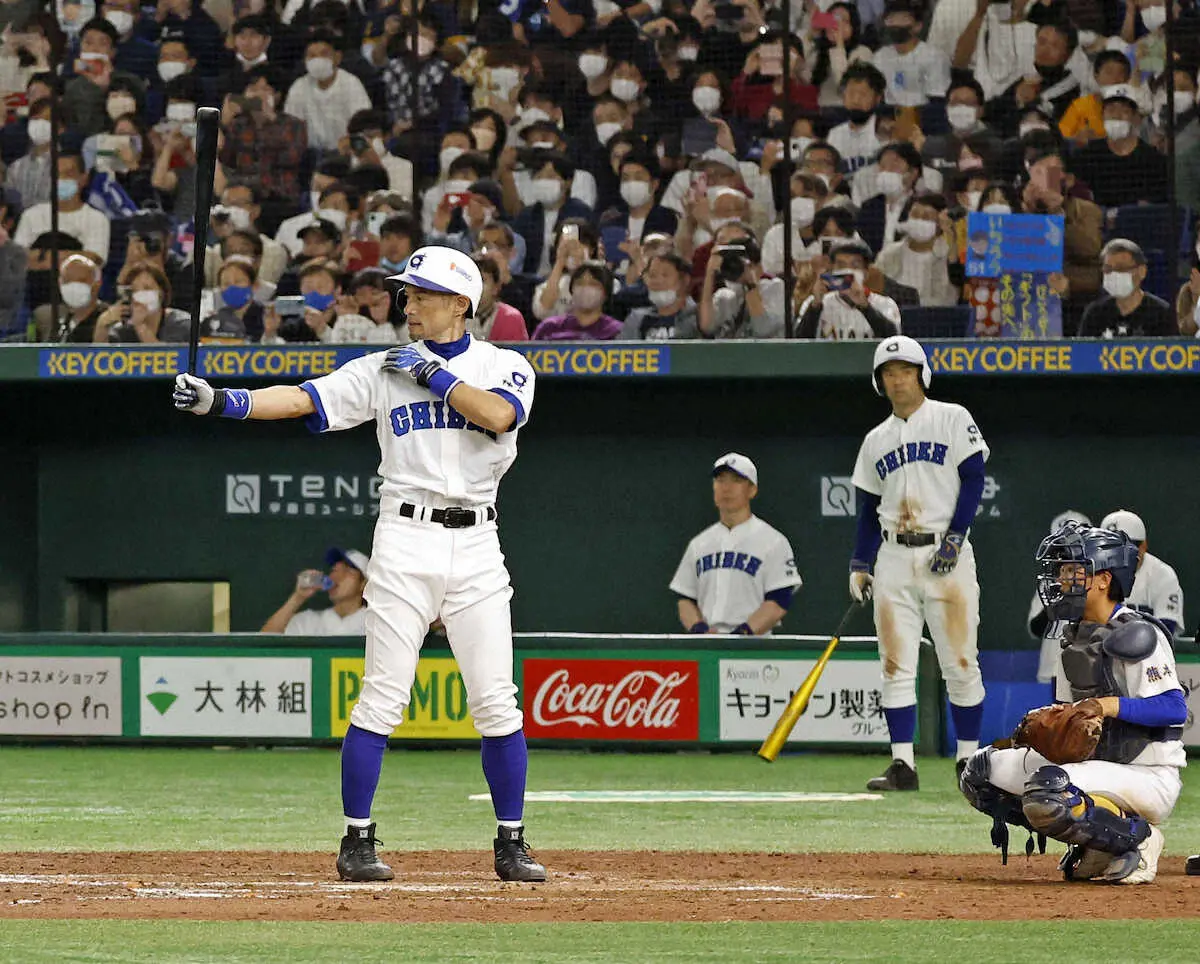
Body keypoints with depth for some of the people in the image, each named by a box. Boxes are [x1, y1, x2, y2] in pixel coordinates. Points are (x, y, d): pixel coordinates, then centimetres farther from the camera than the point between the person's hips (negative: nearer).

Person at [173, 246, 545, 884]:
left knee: (496, 702, -1)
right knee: (382, 696, -5)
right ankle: (357, 842, 2)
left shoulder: (505, 366, 6)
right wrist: (222, 400, -15)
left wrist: (433, 374, -9)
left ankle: (511, 844, 9)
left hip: (476, 544, 0)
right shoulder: (382, 370, 8)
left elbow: (499, 414, -16)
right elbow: (301, 399, -2)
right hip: (405, 538, 0)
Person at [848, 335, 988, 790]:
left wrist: (954, 538, -13)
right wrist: (859, 564, 6)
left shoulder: (952, 419, 3)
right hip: (893, 557, 4)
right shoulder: (876, 440, 16)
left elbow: (973, 480, -4)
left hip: (946, 553, -4)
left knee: (960, 664, -4)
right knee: (895, 667, -2)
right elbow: (868, 508, 17)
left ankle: (969, 761, 3)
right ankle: (902, 765, -2)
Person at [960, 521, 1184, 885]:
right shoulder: (1074, 636, 14)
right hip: (1091, 761, 10)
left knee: (1047, 791, -35)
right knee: (981, 769, 3)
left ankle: (1135, 838, -10)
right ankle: (1089, 841, 4)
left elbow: (1175, 708, -21)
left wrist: (1114, 705, -31)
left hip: (1149, 779, -10)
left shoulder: (1138, 635, -14)